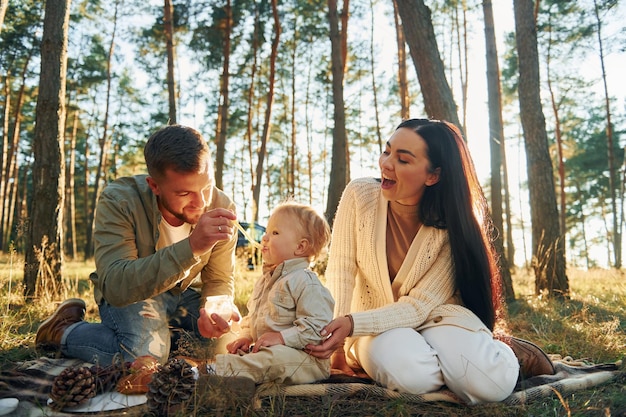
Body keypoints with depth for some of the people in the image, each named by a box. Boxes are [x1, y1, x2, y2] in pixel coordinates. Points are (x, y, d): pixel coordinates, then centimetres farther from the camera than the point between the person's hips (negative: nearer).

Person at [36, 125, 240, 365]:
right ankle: (63, 331, -2)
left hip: (185, 293, 5)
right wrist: (191, 247, -52)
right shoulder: (118, 202, -29)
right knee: (146, 353, -32)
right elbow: (115, 286, -40)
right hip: (129, 294, -4)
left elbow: (219, 281, -8)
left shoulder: (222, 208, -19)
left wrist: (214, 309, -34)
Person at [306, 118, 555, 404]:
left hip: (434, 317, 0)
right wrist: (338, 343, -26)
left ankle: (503, 351, 4)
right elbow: (341, 270, -16)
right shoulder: (359, 195, -14)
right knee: (408, 372, -36)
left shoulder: (451, 226, -17)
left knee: (491, 382, -29)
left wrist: (353, 324, -35)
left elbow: (419, 306, -20)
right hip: (378, 324, 0)